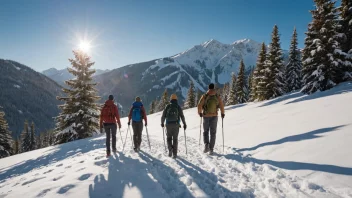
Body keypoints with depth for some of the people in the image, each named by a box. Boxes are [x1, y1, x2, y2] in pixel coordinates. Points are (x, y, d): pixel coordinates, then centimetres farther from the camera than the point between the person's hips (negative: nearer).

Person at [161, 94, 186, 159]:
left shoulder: (167, 106, 0)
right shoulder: (178, 107, -1)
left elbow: (163, 116, 2)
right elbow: (182, 116, -4)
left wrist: (162, 123, 17)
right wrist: (184, 124, 6)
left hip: (169, 125, 0)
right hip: (176, 125, 0)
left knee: (169, 138, 16)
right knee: (175, 139, 10)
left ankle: (170, 148, -6)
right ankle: (174, 153, 9)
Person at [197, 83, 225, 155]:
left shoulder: (204, 96, -6)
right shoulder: (217, 97, -3)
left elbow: (199, 105, -8)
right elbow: (221, 106, 0)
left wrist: (200, 112, 9)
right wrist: (223, 113, 17)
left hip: (206, 116, 0)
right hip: (214, 117, 1)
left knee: (205, 132, 16)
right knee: (213, 133, 9)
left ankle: (206, 144, -7)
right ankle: (211, 149, 8)